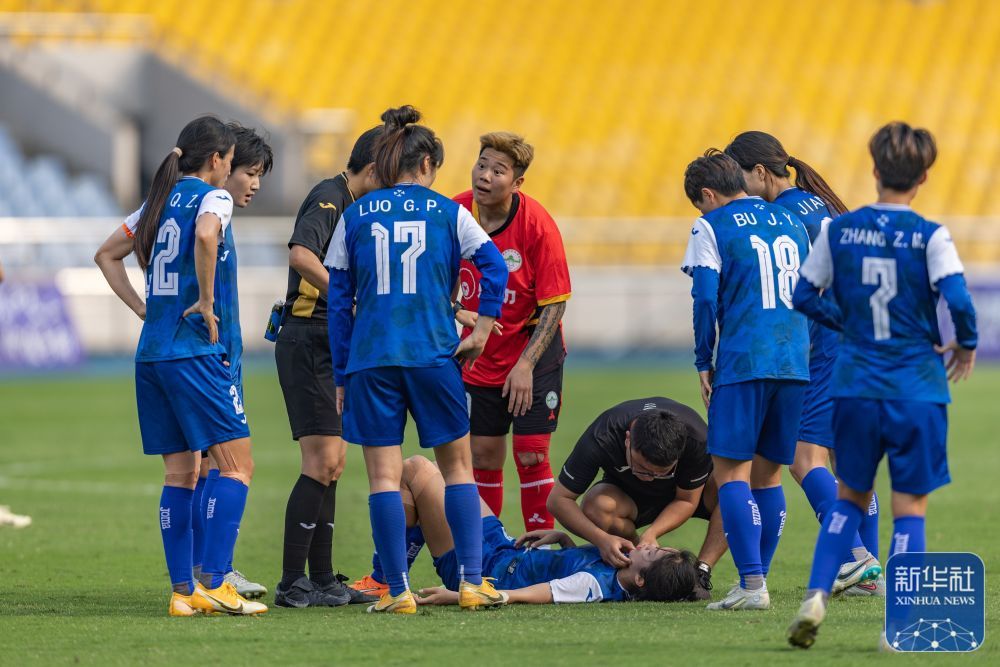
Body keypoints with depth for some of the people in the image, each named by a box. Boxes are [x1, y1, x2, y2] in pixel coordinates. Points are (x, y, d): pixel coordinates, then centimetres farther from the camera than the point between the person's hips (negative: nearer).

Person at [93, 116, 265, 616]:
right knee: (237, 463, -5)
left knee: (180, 473, 10)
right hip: (195, 349, -8)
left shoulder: (161, 201, 17)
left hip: (151, 351, 8)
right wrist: (207, 303, -17)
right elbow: (205, 236, -28)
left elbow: (106, 255, 24)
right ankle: (213, 583, -14)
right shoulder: (211, 196, -5)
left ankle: (183, 591, 7)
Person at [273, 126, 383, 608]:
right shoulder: (329, 198, -13)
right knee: (322, 462, -13)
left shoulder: (349, 205, 17)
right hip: (307, 343, -10)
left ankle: (321, 578, 16)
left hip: (329, 348, 10)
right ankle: (292, 583, -11)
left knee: (330, 463, 11)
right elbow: (301, 255, -31)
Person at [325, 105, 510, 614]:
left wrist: (341, 375, 12)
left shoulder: (355, 217, 8)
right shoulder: (447, 212, 5)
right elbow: (495, 267, -7)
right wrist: (480, 333, 0)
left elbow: (338, 301, 8)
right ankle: (472, 581, 6)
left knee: (383, 475, 2)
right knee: (457, 466, 12)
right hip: (434, 354, 0)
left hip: (370, 358, 0)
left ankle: (398, 591, -3)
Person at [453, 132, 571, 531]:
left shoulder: (537, 225, -19)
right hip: (478, 358, 3)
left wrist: (526, 365, -21)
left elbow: (555, 303, -16)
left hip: (533, 354, -3)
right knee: (484, 457, 5)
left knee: (531, 455, -7)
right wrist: (454, 311, -11)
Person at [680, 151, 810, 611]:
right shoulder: (790, 222, 18)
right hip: (796, 364, 6)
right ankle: (756, 580, 14)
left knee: (730, 470, -3)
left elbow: (706, 299, -6)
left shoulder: (711, 227, 2)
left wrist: (703, 364, 2)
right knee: (767, 473, 14)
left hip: (743, 363, -6)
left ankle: (752, 584, -14)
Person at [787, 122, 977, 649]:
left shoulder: (840, 230, 2)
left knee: (850, 495, 19)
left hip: (855, 388, 3)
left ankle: (816, 596, 4)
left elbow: (804, 296, 8)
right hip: (917, 389, -3)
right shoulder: (929, 236, -8)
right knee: (909, 507, 4)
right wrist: (966, 346, 0)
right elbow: (958, 298, -19)